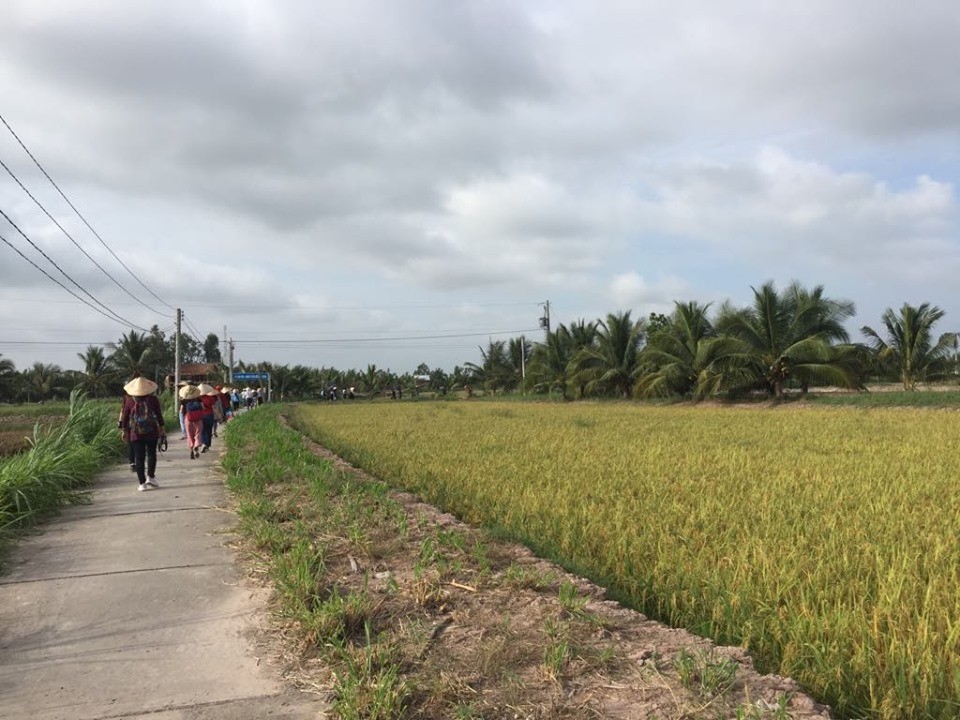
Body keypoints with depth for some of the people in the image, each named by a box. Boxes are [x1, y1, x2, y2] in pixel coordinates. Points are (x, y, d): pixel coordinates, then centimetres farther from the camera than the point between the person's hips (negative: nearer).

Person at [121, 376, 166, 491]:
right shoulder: (153, 399, -2)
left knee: (139, 457, 4)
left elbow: (125, 417, 4)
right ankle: (150, 477, 5)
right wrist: (162, 429, 9)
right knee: (151, 453, 16)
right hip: (152, 432, 0)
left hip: (136, 433, 0)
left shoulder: (129, 401, -1)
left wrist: (125, 430, 15)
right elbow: (159, 415, 0)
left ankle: (142, 483, 2)